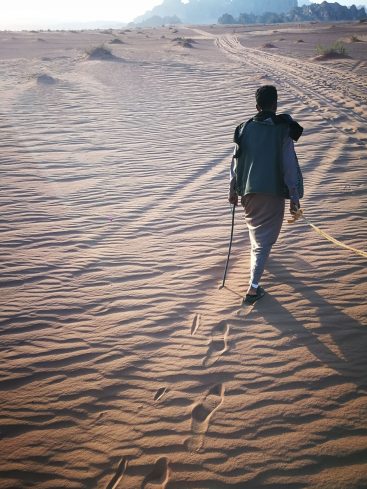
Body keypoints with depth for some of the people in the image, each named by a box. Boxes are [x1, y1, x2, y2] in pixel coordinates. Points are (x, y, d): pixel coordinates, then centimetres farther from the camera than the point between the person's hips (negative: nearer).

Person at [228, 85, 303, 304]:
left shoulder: (245, 128, 2)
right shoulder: (283, 130, -8)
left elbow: (236, 161, 6)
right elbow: (290, 167, -10)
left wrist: (233, 189, 16)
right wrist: (294, 197, -4)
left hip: (248, 190, 4)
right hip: (274, 192, -4)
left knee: (255, 224, 31)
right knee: (265, 238, 0)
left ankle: (256, 250, 59)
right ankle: (253, 288, -7)